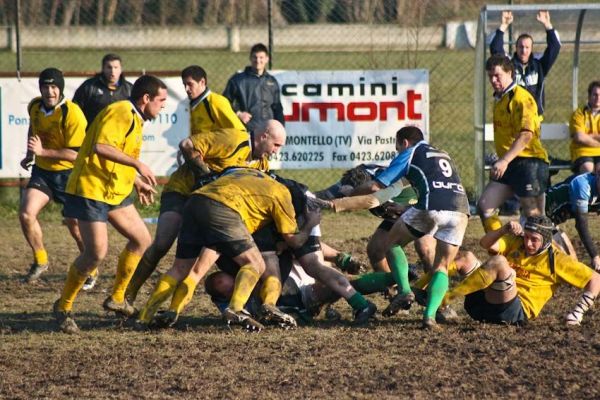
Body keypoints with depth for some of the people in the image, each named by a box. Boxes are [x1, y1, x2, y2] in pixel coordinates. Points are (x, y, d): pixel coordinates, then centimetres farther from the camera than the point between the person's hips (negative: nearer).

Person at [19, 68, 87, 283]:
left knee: (75, 226, 1)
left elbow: (75, 154, -24)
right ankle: (40, 261, 9)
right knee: (26, 214, -12)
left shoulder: (72, 114, -23)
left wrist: (42, 151, -29)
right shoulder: (34, 106, -2)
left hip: (68, 174, -5)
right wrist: (29, 155, 16)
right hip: (42, 171, 5)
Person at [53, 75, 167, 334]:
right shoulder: (120, 113, -17)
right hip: (91, 189, -11)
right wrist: (138, 164, -30)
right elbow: (101, 147, -31)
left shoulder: (135, 119, 17)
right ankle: (63, 308, 0)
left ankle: (117, 298, 24)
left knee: (142, 240, 12)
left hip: (115, 191, 11)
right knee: (96, 252, -14)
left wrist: (137, 182, 32)